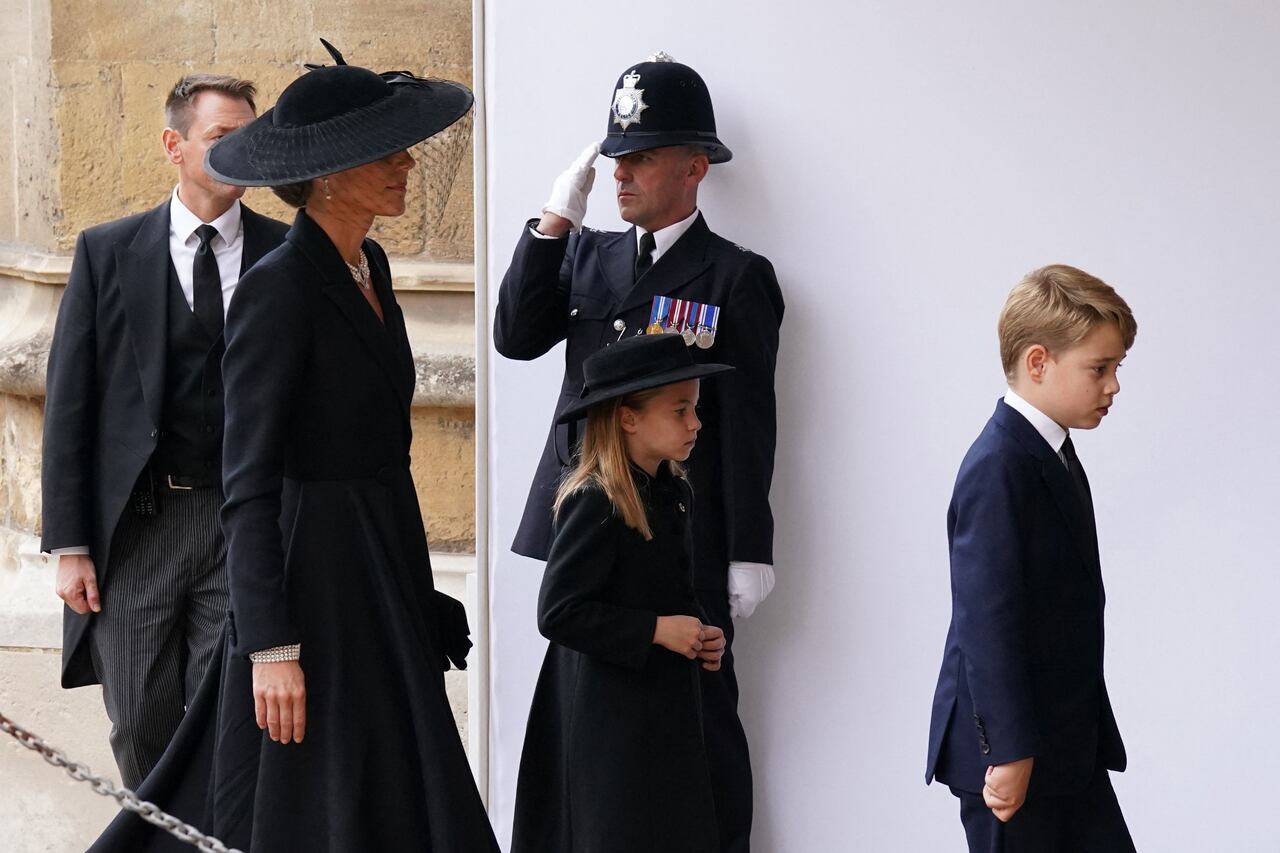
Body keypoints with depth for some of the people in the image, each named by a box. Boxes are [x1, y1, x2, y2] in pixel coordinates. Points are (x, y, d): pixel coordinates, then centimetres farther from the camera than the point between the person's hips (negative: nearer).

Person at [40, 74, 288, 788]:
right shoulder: (109, 252, 4)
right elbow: (69, 403, 3)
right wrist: (69, 544, -2)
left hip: (247, 523, -1)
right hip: (135, 529, 1)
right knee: (143, 730, 6)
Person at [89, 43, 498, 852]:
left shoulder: (369, 268, 9)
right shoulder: (277, 290, -17)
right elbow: (247, 482, -18)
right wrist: (271, 649, -23)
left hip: (384, 575, 9)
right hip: (315, 581, -9)